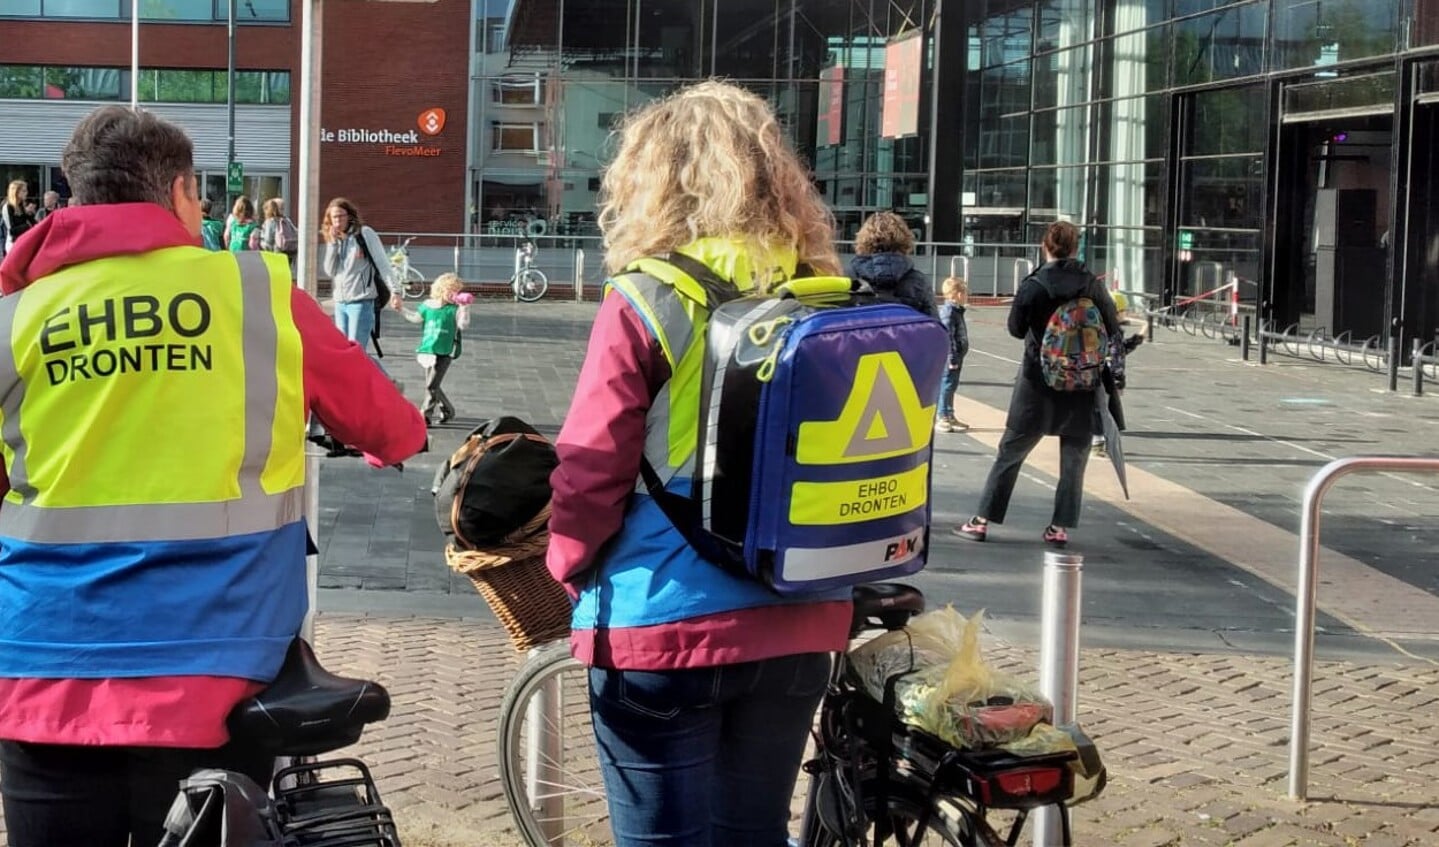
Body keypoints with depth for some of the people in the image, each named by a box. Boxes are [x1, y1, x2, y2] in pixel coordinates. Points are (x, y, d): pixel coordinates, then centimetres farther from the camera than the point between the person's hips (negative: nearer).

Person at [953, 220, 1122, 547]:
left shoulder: (1033, 285, -10)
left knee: (1011, 452, 7)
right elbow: (1112, 328, 1)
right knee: (1074, 456, 10)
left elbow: (1016, 329, -2)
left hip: (1038, 380, -1)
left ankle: (982, 521, 8)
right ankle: (1060, 526, 7)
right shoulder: (1092, 285, -4)